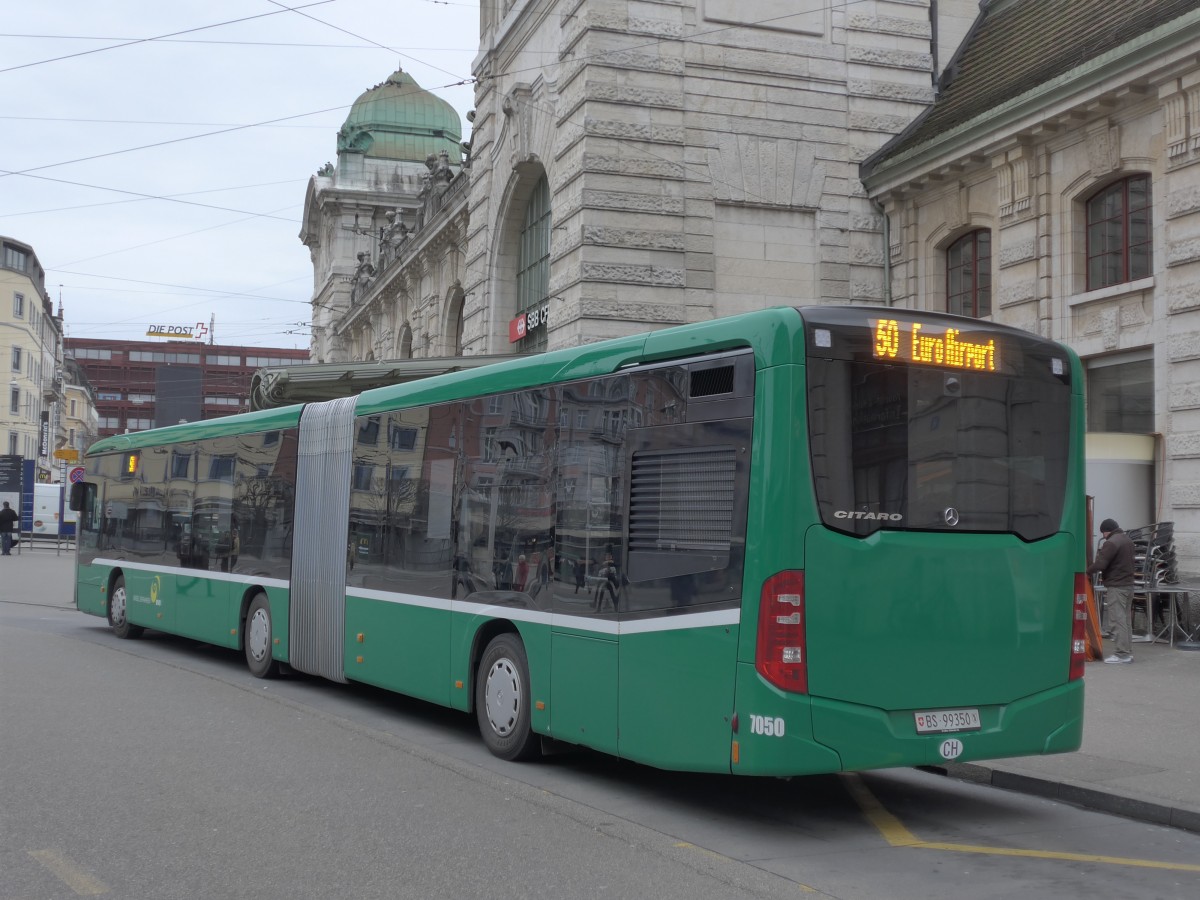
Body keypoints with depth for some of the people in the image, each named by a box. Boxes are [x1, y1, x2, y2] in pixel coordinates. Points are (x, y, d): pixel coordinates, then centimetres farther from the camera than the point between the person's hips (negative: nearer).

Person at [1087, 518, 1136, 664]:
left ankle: (1122, 653, -9)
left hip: (1116, 586, -10)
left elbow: (1100, 564, -21)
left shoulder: (1111, 543, -16)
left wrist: (1087, 572, -6)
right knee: (1125, 619, 14)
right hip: (1128, 584, 10)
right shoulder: (1128, 540, 16)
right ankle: (1128, 651, 16)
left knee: (1117, 620, -8)